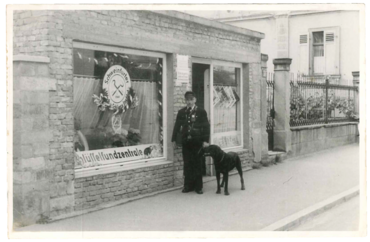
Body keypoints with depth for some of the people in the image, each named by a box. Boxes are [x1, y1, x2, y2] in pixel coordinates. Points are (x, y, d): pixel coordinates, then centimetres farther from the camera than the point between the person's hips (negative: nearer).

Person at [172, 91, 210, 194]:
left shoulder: (201, 112, 1)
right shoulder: (181, 112, 9)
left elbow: (206, 126, -3)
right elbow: (177, 126, 9)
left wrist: (205, 140, -11)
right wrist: (174, 140, 5)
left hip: (197, 142, -2)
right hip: (186, 142, 2)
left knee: (197, 164, 4)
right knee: (187, 165, 4)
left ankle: (198, 186, 11)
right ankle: (188, 186, 12)